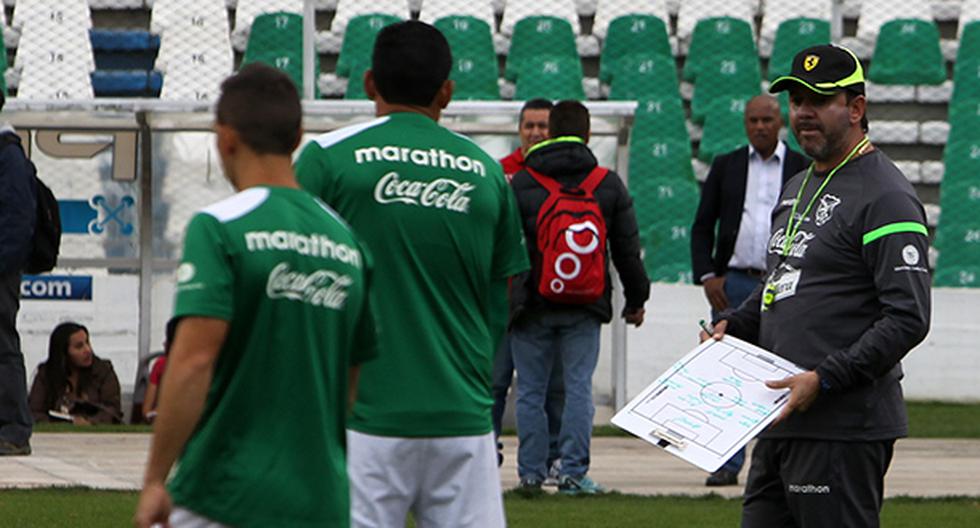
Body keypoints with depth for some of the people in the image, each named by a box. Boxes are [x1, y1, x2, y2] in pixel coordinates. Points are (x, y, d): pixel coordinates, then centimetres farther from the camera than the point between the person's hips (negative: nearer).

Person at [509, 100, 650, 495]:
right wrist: (636, 300, 18)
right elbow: (628, 250, 7)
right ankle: (574, 473, -1)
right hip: (584, 308, 1)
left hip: (532, 304, -1)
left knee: (530, 390, 5)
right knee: (579, 387, 4)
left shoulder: (521, 184, -4)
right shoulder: (609, 185, 3)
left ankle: (530, 473, 5)